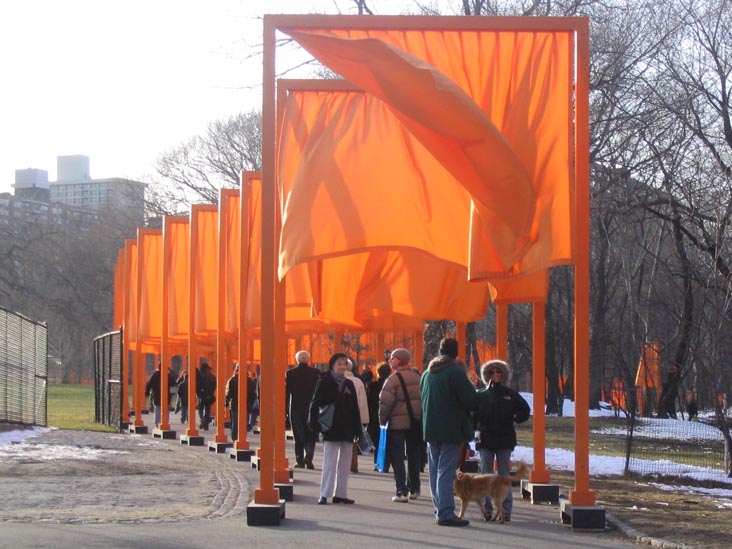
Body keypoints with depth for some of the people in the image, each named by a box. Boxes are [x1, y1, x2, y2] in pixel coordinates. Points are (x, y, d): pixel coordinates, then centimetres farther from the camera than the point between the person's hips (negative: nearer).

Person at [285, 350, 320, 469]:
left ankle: (300, 461, 7)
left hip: (296, 409, 0)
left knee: (298, 436, 9)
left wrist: (285, 409, 5)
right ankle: (308, 457, -14)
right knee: (311, 435, 5)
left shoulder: (290, 373, -3)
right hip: (312, 408, 0)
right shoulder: (315, 373, -4)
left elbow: (286, 392, -1)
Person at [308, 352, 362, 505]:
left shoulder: (349, 384, 12)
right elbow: (315, 404, -6)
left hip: (347, 430, 5)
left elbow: (355, 408, 13)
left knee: (344, 464, 6)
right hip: (331, 429, -5)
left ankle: (341, 494, 12)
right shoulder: (324, 382, -1)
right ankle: (324, 495, -1)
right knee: (330, 463, -4)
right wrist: (314, 423, -19)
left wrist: (357, 429, 8)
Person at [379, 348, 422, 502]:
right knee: (414, 455, 17)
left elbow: (385, 402, -16)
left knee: (397, 456, 0)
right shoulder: (418, 376, 6)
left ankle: (402, 491, -7)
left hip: (397, 422, -6)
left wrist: (382, 419, -2)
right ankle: (414, 489, 25)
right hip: (416, 421, 6)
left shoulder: (394, 378, -12)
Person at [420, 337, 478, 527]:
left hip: (430, 429, 7)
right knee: (446, 472, -8)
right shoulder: (455, 372, -13)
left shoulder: (427, 373, 11)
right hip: (450, 430, -7)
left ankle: (440, 510, 18)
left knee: (435, 471, 12)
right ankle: (445, 513, -10)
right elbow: (471, 400, -15)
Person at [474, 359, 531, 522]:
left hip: (505, 440, 0)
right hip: (485, 440, 1)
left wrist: (515, 417, -2)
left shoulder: (510, 394, 7)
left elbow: (525, 410, 15)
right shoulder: (481, 395, 6)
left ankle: (506, 509, 3)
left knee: (504, 475, 2)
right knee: (485, 475, 2)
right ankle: (487, 509, 6)